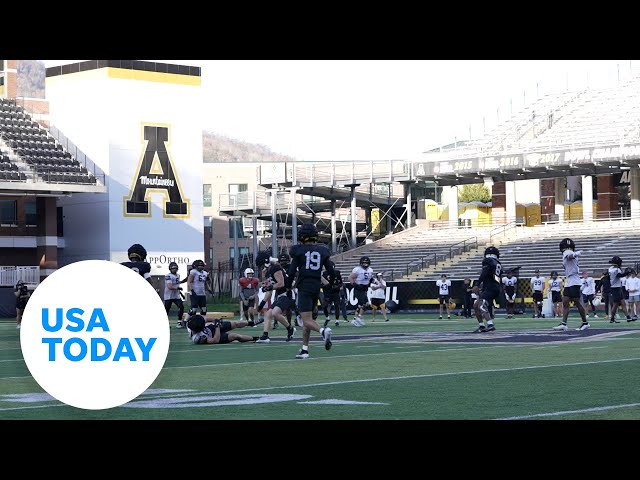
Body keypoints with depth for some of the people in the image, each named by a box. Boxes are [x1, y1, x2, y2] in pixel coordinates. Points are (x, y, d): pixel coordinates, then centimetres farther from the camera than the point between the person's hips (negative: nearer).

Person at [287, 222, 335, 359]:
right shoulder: (322, 251, 8)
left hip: (304, 288, -5)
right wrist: (329, 285, 25)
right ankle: (304, 350, 17)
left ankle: (323, 331, -38)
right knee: (307, 318, 17)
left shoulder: (298, 250, -3)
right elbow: (332, 272, 7)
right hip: (317, 288, 5)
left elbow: (292, 272, -5)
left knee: (307, 320, -9)